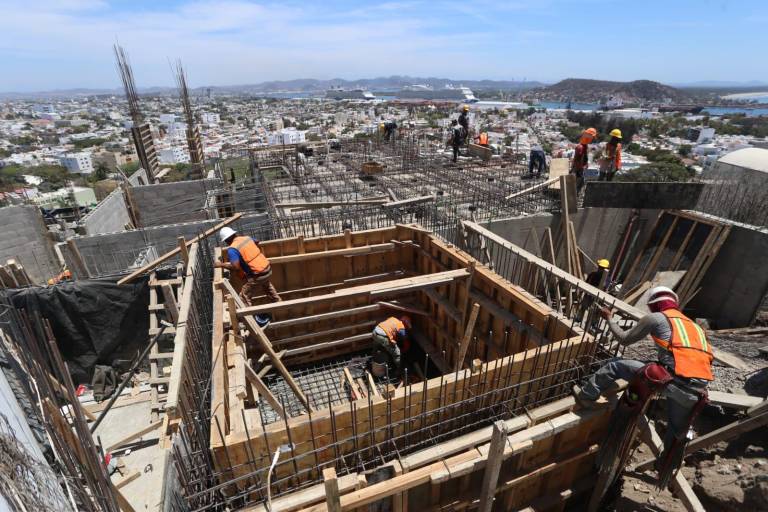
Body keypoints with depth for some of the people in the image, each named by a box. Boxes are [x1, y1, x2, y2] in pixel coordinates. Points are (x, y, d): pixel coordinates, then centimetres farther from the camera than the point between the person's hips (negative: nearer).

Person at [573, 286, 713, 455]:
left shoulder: (656, 318, 7)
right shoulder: (694, 325, 27)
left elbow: (624, 339, 13)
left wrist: (609, 318, 27)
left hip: (673, 381, -6)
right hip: (695, 391, 7)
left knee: (615, 365, 10)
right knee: (677, 431, 28)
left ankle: (586, 395, 19)